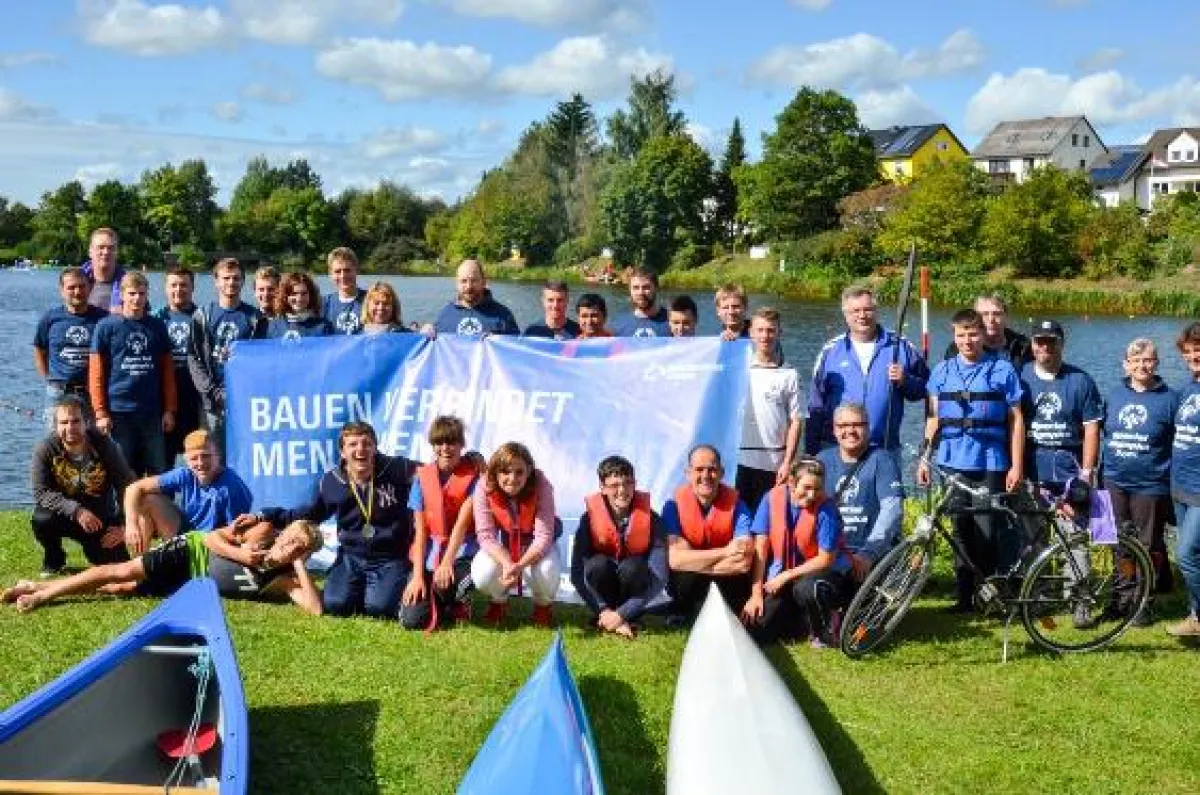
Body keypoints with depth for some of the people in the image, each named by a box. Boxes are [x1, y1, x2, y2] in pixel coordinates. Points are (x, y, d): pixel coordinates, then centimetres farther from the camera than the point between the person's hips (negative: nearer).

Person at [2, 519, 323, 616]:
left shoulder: (281, 580, -11)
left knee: (121, 588, -4)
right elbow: (210, 537, -8)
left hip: (188, 586, 2)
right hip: (189, 552, -2)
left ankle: (38, 590, 6)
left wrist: (300, 565, -27)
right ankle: (39, 592, -3)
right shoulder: (259, 541, -13)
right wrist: (237, 554, -24)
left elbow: (316, 607, -24)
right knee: (123, 573, -16)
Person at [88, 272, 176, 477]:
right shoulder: (106, 326, 1)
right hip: (119, 413, -2)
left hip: (152, 413, 2)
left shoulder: (157, 327, 8)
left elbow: (167, 370, 10)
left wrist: (169, 409, 5)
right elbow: (96, 372, -1)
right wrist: (100, 412, -7)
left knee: (159, 472, 4)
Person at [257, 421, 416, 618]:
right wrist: (265, 516, 12)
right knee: (335, 605, -17)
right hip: (351, 557, 3)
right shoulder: (330, 483, -2)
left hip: (390, 559, -3)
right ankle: (361, 589, 17)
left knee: (379, 608, -22)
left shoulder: (397, 469, -13)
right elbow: (311, 513, 14)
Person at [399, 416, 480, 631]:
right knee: (412, 619, -14)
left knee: (444, 584, -37)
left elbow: (462, 522, -15)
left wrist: (446, 563, -25)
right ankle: (438, 600, 20)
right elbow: (420, 530, 0)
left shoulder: (473, 475, -6)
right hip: (430, 554, 3)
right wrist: (417, 575, -9)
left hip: (462, 552, -3)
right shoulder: (423, 476, 3)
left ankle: (457, 604, 0)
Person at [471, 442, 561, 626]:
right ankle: (499, 602, 10)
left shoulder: (541, 486, -28)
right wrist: (507, 564, -44)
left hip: (536, 546, -1)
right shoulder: (485, 488, -25)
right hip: (500, 548, 1)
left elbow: (543, 536, -30)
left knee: (546, 573, -33)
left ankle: (542, 606, 5)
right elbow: (486, 536, -26)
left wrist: (519, 566, -47)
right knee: (482, 575, -29)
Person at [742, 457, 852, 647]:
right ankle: (805, 617, 16)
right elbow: (760, 548, -7)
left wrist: (786, 576, -17)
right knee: (757, 629, -11)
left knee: (805, 588, -39)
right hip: (781, 578, 3)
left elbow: (826, 559, -15)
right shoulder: (772, 499, -10)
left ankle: (825, 630, -6)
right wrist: (756, 594, -10)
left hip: (822, 570, -3)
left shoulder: (826, 509, -18)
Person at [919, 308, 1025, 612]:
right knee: (961, 531, 6)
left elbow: (1016, 420, 3)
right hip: (952, 463, 3)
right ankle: (964, 596, 14)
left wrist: (1017, 465, -2)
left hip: (990, 464, -2)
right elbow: (934, 418, 15)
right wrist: (924, 457, 8)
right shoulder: (943, 371, 11)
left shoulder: (1002, 370, 3)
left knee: (988, 532, -7)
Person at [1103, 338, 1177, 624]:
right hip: (1115, 482, 4)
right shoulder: (1114, 395, 8)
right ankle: (1123, 595, 23)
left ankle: (1146, 602, 15)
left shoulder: (1169, 398, -4)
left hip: (1150, 485, -4)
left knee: (1148, 546, 4)